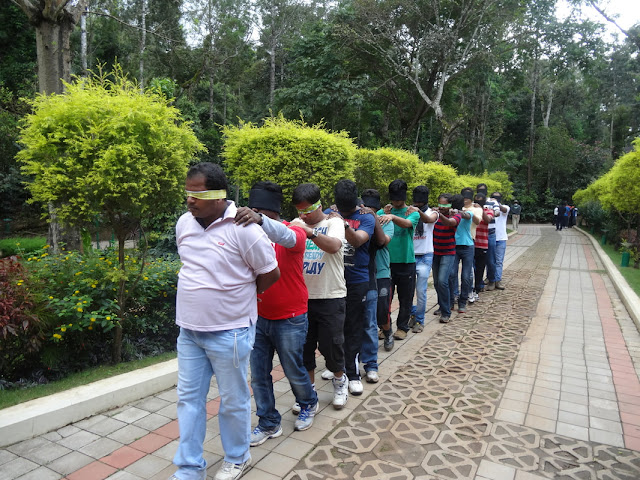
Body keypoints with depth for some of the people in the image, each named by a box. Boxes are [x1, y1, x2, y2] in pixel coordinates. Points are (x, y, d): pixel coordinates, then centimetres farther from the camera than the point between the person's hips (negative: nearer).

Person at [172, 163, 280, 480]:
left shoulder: (243, 228, -19)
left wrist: (239, 296, 3)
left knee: (233, 401, 13)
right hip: (189, 330, 6)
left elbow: (270, 274, -10)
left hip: (229, 332, -6)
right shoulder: (184, 223, 1)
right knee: (189, 399, 15)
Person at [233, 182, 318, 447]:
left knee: (294, 371, 13)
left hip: (289, 319, -4)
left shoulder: (295, 232, -13)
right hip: (259, 317, 4)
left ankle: (308, 404, 43)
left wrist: (260, 220, -57)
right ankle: (269, 424, 30)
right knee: (258, 375, 10)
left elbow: (286, 237, -38)